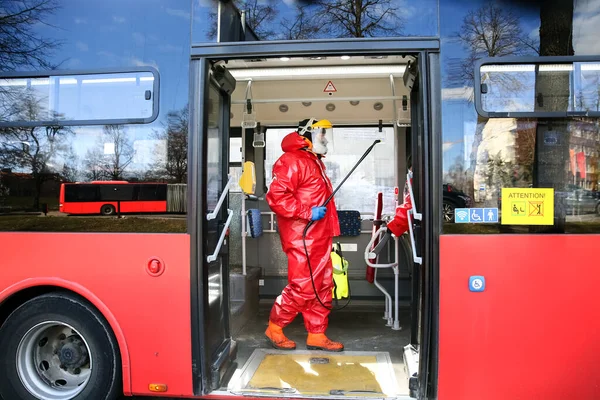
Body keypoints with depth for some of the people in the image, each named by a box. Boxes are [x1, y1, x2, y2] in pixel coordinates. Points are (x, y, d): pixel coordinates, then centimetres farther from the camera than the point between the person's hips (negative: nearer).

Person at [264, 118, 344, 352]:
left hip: (320, 238, 10)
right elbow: (276, 196, -22)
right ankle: (274, 328, 14)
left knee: (323, 287, 11)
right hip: (302, 238, -10)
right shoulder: (291, 161, -11)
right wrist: (307, 213, -21)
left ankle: (316, 335, 21)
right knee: (302, 287, -6)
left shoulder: (315, 162, 21)